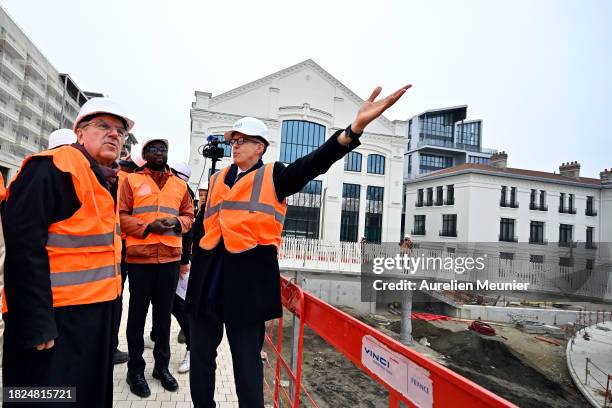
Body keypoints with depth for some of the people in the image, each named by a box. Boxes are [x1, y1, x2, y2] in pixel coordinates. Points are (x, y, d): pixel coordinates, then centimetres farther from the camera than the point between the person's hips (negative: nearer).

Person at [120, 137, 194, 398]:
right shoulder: (131, 181, 3)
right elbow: (121, 215, -4)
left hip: (170, 257, 3)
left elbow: (189, 214, 13)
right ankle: (136, 368, 21)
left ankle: (162, 365, 26)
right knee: (138, 312, 7)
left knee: (164, 313, 12)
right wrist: (147, 227, -18)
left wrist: (177, 222, -8)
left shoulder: (180, 185, 13)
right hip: (139, 256, -3)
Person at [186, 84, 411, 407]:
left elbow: (312, 164, -16)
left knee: (247, 362, 5)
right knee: (200, 355, 17)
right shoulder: (217, 179, 16)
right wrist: (195, 259, 10)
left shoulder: (273, 176, 1)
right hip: (206, 276, 6)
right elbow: (202, 223, 21)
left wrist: (355, 128, -31)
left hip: (248, 277, -5)